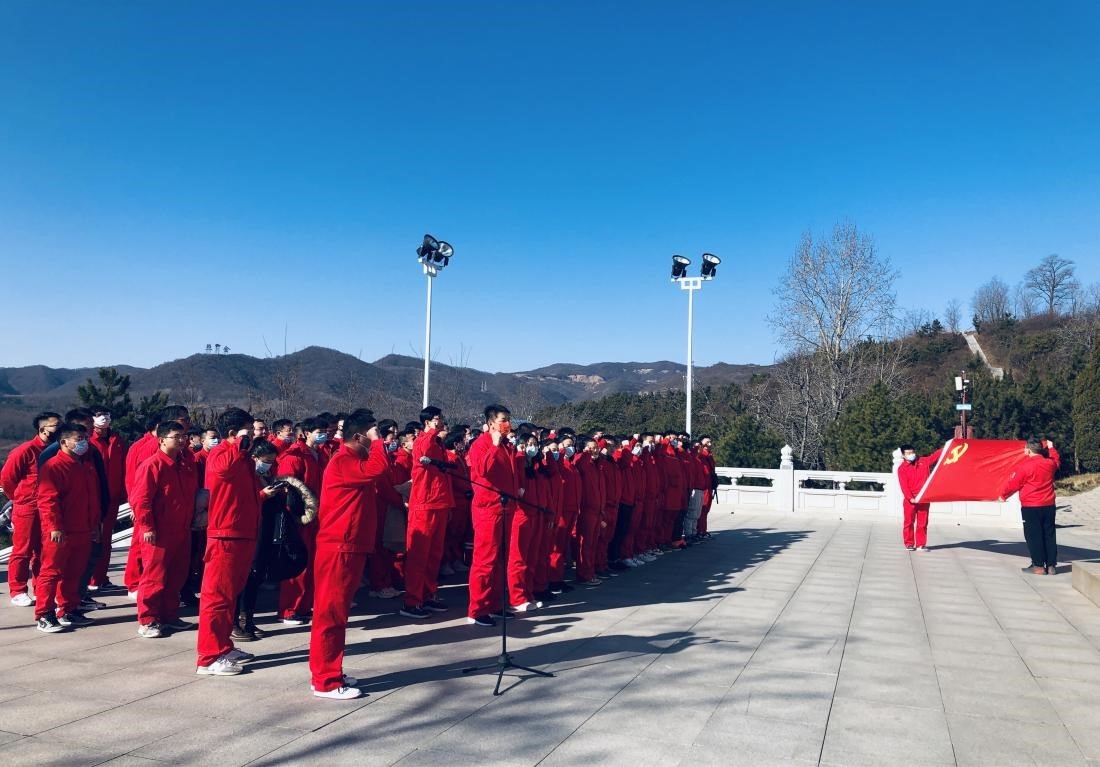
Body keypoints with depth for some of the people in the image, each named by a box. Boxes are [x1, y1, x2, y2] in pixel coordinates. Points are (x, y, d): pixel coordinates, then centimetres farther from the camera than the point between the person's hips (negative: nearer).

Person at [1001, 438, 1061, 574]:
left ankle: (1038, 566, 1)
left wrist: (1003, 495, 9)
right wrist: (1051, 448, 44)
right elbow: (1057, 461, 29)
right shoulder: (1050, 463, 3)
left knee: (1034, 536, 0)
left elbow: (1013, 484, -7)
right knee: (1049, 535, 11)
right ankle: (1051, 565, 13)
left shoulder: (1024, 466, -14)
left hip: (1030, 507, -5)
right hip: (1049, 506, 6)